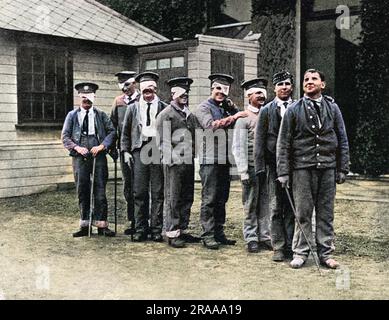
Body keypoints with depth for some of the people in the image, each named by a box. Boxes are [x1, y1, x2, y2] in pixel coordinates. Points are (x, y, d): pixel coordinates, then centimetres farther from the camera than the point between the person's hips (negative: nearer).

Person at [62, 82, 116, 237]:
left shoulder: (101, 115, 9)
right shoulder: (72, 115, 9)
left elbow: (111, 132, 4)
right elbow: (65, 137, 6)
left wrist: (102, 146, -11)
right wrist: (77, 147, -10)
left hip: (99, 156, -1)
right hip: (80, 157, 1)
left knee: (100, 191, -3)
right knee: (82, 192, 5)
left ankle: (101, 225, 4)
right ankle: (84, 225, 14)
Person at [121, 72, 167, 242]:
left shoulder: (164, 108, 7)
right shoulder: (132, 108, 13)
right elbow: (125, 131, 15)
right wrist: (126, 151, 6)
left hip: (159, 153, -1)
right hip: (139, 153, 1)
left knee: (158, 194, 1)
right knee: (140, 193, 2)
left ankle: (156, 230, 8)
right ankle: (140, 229, 10)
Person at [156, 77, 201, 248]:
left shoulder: (190, 115, 18)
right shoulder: (166, 114, -4)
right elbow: (162, 141, -7)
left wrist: (195, 155, 13)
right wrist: (168, 159, -12)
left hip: (189, 162, 7)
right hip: (174, 163, -7)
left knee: (187, 198, 11)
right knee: (173, 199, -2)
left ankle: (183, 230, 21)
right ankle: (172, 234, 4)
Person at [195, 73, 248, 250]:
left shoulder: (227, 108, 19)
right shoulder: (204, 107, -2)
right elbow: (211, 126, -18)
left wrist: (233, 107, 0)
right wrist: (233, 117, -17)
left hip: (225, 159, 7)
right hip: (210, 160, -7)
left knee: (222, 199, 11)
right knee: (209, 199, -4)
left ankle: (219, 233, 18)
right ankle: (208, 236, 0)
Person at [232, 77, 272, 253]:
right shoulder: (244, 118, -3)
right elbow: (238, 147, -8)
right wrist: (243, 171, -13)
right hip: (252, 167, -5)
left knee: (265, 205, 8)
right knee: (251, 206, 2)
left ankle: (264, 237, 17)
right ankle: (251, 239, 11)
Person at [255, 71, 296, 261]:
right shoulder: (266, 111, 7)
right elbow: (259, 140, 4)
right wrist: (260, 167, -3)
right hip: (273, 165, 0)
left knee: (292, 208, 4)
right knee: (276, 208, 1)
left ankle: (290, 246, 11)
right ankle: (278, 247, 7)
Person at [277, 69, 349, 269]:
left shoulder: (332, 108, 10)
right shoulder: (293, 110, 4)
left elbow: (342, 140, 11)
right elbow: (283, 143, 2)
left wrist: (342, 169, 4)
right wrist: (283, 172, -5)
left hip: (328, 168, 2)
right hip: (302, 168, -2)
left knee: (326, 213, 6)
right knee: (303, 213, 1)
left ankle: (325, 253, 15)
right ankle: (300, 252, 11)